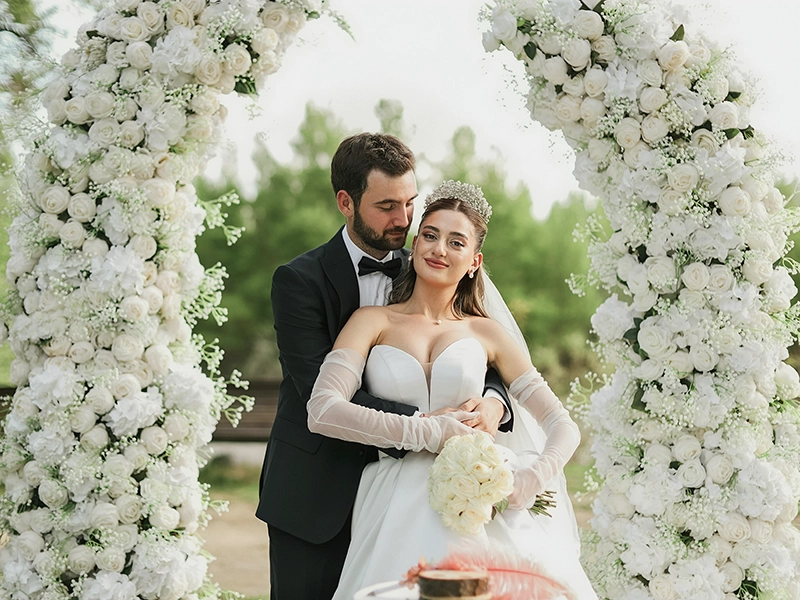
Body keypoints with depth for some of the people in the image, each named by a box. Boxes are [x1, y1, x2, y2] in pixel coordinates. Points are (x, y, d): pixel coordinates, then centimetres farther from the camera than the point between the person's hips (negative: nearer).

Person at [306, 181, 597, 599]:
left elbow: (563, 427, 13)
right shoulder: (372, 321, 11)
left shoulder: (486, 333, 16)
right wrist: (427, 432, -9)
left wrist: (527, 482, -7)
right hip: (396, 513, -1)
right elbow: (322, 411, -5)